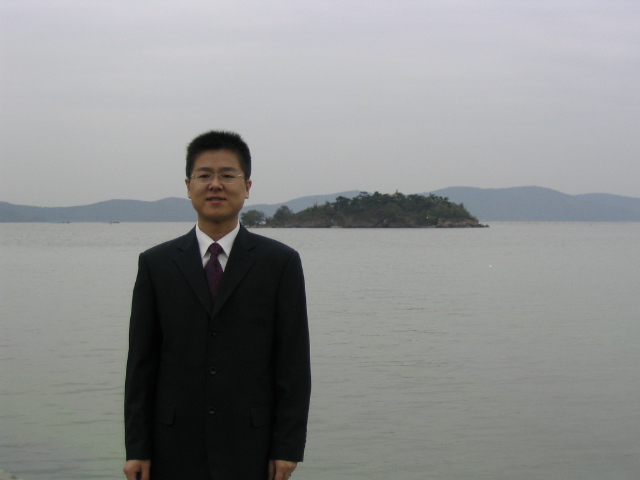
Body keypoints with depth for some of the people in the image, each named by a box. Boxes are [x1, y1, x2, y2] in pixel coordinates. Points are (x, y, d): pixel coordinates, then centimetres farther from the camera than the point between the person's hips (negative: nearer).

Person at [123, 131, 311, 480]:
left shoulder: (281, 263, 4)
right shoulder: (155, 264, 7)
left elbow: (294, 362, 1)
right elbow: (141, 363, 5)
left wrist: (288, 447, -4)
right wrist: (136, 448, 1)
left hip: (250, 449, -1)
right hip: (175, 449, 1)